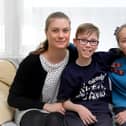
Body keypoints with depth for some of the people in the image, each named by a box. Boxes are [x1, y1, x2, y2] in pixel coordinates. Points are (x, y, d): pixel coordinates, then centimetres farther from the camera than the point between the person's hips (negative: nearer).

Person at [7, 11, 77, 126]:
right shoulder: (32, 61, -20)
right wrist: (45, 106, -20)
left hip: (58, 111, 2)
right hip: (31, 110, -1)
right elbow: (13, 99, -13)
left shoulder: (74, 55, -14)